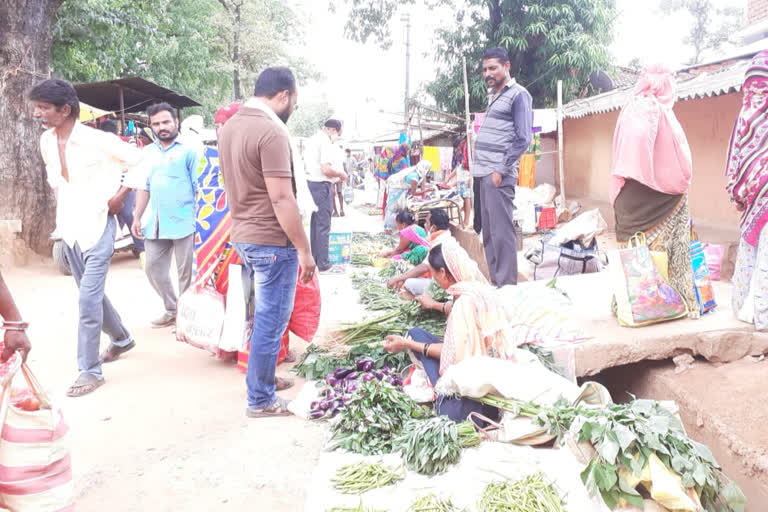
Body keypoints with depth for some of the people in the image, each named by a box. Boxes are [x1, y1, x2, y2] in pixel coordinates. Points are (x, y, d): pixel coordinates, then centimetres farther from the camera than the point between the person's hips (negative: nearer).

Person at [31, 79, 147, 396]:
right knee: (91, 293, 18)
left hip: (97, 226, -7)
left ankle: (90, 370, 2)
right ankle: (121, 339, 40)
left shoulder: (98, 141, -17)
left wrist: (120, 195, -10)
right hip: (68, 227, 7)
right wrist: (62, 201, 13)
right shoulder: (46, 142, 2)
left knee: (88, 299, -9)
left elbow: (139, 161, -9)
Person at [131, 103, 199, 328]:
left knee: (186, 272, 1)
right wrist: (137, 218, 12)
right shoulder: (147, 153, 14)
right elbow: (144, 187, 18)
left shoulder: (188, 150, -3)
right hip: (156, 223, 6)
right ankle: (171, 310, 26)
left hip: (184, 222, -6)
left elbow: (199, 187, -5)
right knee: (153, 268, 11)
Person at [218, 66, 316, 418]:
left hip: (242, 235, 9)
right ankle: (260, 400, 13)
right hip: (271, 242, -9)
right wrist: (304, 249, -15)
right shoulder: (271, 132, -19)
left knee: (262, 316, 21)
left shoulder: (229, 127, 10)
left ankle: (263, 377, 34)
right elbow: (281, 198, -22)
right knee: (270, 321, 2)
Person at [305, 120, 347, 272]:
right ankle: (323, 264, 0)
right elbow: (326, 169, -23)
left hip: (310, 182, 9)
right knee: (323, 225, -4)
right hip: (321, 185, -9)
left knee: (314, 223, 17)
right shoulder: (326, 142, -14)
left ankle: (313, 259, 24)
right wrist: (340, 174, -5)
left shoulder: (313, 139, 15)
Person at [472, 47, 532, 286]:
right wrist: (478, 168, 16)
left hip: (499, 174, -8)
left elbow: (523, 138, -11)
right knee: (488, 231, 10)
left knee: (501, 230, -9)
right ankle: (494, 281, 17)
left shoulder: (518, 94, -4)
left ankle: (506, 284, -5)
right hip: (483, 173, 9)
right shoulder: (493, 95, 21)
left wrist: (501, 170, -15)